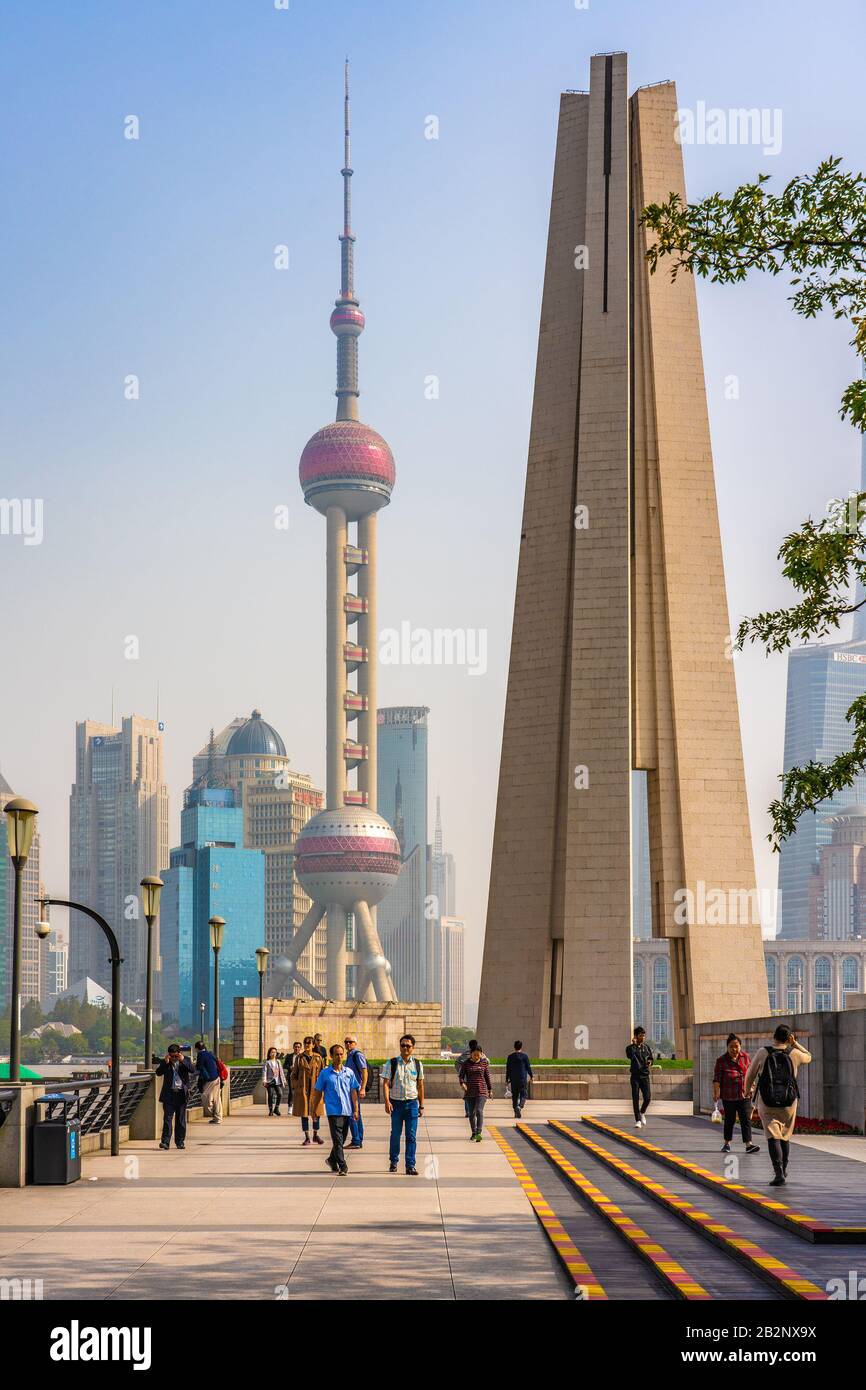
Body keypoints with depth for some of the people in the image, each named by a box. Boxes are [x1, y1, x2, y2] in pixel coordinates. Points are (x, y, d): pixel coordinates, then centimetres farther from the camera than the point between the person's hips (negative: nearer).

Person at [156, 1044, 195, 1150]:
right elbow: (158, 1073, -8)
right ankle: (165, 1141, -10)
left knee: (181, 1120, 6)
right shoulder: (165, 1063, 4)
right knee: (167, 1118, -7)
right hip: (169, 1094, -1)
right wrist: (165, 1062, -20)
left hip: (181, 1094, 1)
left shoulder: (186, 1061, 4)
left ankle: (180, 1142, 14)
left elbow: (193, 1070, -10)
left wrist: (183, 1061, -20)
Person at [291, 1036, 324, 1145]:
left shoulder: (318, 1057, 4)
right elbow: (294, 1074, 6)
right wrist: (294, 1089, 1)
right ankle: (307, 1137, 9)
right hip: (302, 1089, 0)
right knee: (304, 1112, 1)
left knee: (316, 1112, 4)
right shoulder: (299, 1058, 3)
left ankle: (315, 1135, 20)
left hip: (315, 1089, 0)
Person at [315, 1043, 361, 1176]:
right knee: (337, 1140, -10)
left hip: (347, 1111, 3)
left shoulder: (349, 1072, 6)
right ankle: (342, 1167, -12)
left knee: (342, 1139, 14)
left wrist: (356, 1110, 0)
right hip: (333, 1111, -3)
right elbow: (319, 1092, 7)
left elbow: (354, 1092, 6)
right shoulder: (325, 1073, 1)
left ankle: (332, 1160, 36)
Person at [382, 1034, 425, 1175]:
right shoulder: (391, 1063, -2)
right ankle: (393, 1162, 26)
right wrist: (387, 1101, -16)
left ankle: (410, 1166, 1)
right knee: (395, 1134, 8)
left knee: (411, 1136, -3)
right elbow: (385, 1083, -4)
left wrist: (421, 1105, 10)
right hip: (396, 1103, -1)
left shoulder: (417, 1064, 5)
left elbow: (420, 1085, 11)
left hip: (412, 1103, 1)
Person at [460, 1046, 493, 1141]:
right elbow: (461, 1075, -1)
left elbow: (487, 1077, 9)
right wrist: (462, 1083, -22)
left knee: (479, 1111, -17)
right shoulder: (466, 1063, 2)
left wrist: (490, 1090, 10)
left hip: (481, 1091, -2)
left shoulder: (484, 1063, 3)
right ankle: (473, 1132, 25)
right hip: (470, 1091, 2)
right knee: (471, 1113, 9)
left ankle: (479, 1133, -24)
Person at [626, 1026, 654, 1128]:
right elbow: (630, 1055, -20)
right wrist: (634, 1045, -16)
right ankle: (638, 1120, 3)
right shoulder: (630, 1048, 1)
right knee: (636, 1099, -3)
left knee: (647, 1097, -8)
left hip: (645, 1076, 2)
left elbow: (651, 1058, 20)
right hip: (635, 1076, -2)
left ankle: (642, 1113, 21)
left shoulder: (647, 1048, 12)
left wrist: (650, 1062, -2)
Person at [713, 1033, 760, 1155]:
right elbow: (717, 1078, -11)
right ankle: (727, 1144, 24)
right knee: (729, 1120, 9)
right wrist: (716, 1092, -20)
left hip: (744, 1095, 2)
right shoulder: (721, 1060, -8)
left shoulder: (746, 1056, 2)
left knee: (746, 1119, -7)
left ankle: (748, 1144, -11)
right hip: (728, 1096, -2)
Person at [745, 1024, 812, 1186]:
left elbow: (750, 1075, 4)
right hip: (789, 1102, 2)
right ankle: (783, 1170, 33)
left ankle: (778, 1172, -21)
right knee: (785, 1136, 19)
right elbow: (808, 1057, 21)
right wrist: (795, 1044, 10)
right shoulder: (794, 1054, -2)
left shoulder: (762, 1053, -5)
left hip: (767, 1103, -2)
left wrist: (748, 1089, 23)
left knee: (773, 1137, -5)